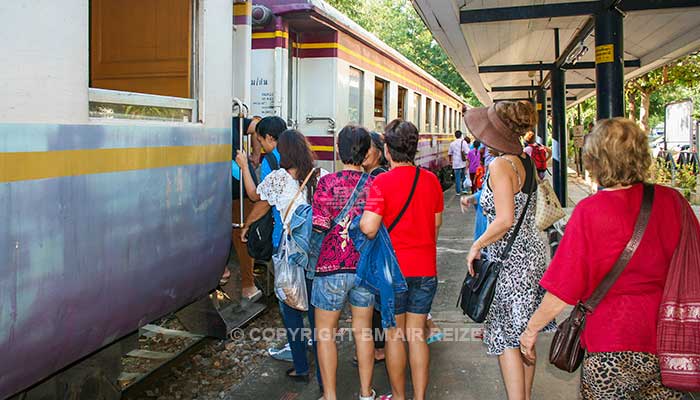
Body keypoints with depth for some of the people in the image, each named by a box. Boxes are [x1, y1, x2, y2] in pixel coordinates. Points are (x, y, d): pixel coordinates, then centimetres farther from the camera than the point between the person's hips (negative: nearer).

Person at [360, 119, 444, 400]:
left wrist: (360, 215, -3)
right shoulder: (431, 180, 1)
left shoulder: (382, 182, -15)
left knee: (394, 334, 10)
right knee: (416, 335, 12)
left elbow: (368, 228, -22)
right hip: (426, 269, 4)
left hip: (393, 268, -4)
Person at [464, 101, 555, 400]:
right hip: (531, 252, 9)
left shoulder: (500, 165, -19)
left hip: (509, 259, -9)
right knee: (524, 334, 18)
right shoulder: (526, 162, 8)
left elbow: (505, 220, -26)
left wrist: (476, 246, -14)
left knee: (507, 338, 1)